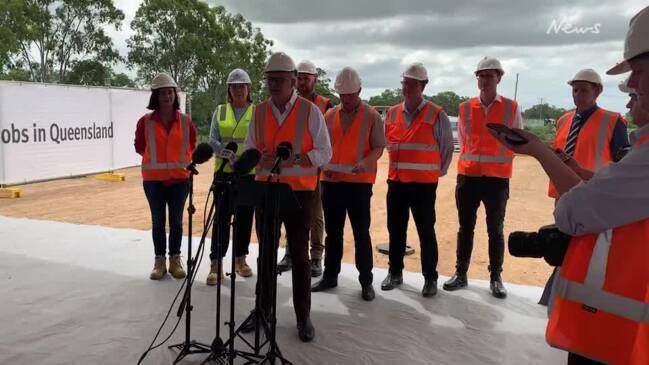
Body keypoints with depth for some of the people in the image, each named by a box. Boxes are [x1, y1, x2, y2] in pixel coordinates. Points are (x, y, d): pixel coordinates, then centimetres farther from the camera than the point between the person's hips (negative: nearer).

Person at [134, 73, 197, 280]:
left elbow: (192, 145, 12)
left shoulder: (185, 121, -1)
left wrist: (180, 159, 6)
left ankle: (175, 260, 20)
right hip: (154, 179, 0)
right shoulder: (145, 122, -4)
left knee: (176, 221, 8)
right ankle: (160, 261, 18)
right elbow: (139, 147, 8)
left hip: (179, 178, 1)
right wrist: (156, 157, 7)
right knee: (158, 221, 7)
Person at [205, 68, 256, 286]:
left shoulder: (257, 112, 5)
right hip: (224, 171, 1)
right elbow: (212, 141, 1)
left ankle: (240, 259, 22)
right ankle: (216, 263, 2)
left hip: (249, 172, 0)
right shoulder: (220, 111, 10)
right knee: (221, 216, -3)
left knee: (245, 216, 7)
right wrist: (227, 153, -19)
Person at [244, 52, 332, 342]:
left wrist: (296, 160, -22)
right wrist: (261, 160, -15)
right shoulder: (259, 113, 7)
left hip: (300, 192, -3)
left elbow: (324, 152, -5)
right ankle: (262, 309, 26)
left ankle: (303, 316, 15)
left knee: (299, 255, 4)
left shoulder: (310, 111, -3)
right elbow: (249, 151, 9)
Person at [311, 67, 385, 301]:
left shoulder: (371, 116, 0)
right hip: (331, 181, 4)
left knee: (361, 233, 1)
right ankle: (330, 276, 25)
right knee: (332, 232, 12)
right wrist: (323, 165, -6)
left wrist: (365, 162, -23)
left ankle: (366, 281, 12)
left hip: (359, 182, -4)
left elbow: (379, 147, -4)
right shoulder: (330, 116, 10)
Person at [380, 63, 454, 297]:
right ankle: (395, 273, 24)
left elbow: (447, 147, 4)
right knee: (395, 229, 10)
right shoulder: (392, 114, 7)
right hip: (396, 181, 4)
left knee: (426, 231, 4)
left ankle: (430, 278, 17)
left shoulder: (436, 114, -5)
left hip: (424, 183, -4)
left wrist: (439, 171, 7)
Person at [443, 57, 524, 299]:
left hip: (497, 178, -2)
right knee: (465, 227, 9)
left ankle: (495, 278, 18)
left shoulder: (511, 108, 0)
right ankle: (461, 274, 20)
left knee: (495, 230, 6)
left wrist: (499, 161, 10)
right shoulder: (465, 108, 4)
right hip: (467, 176, 2)